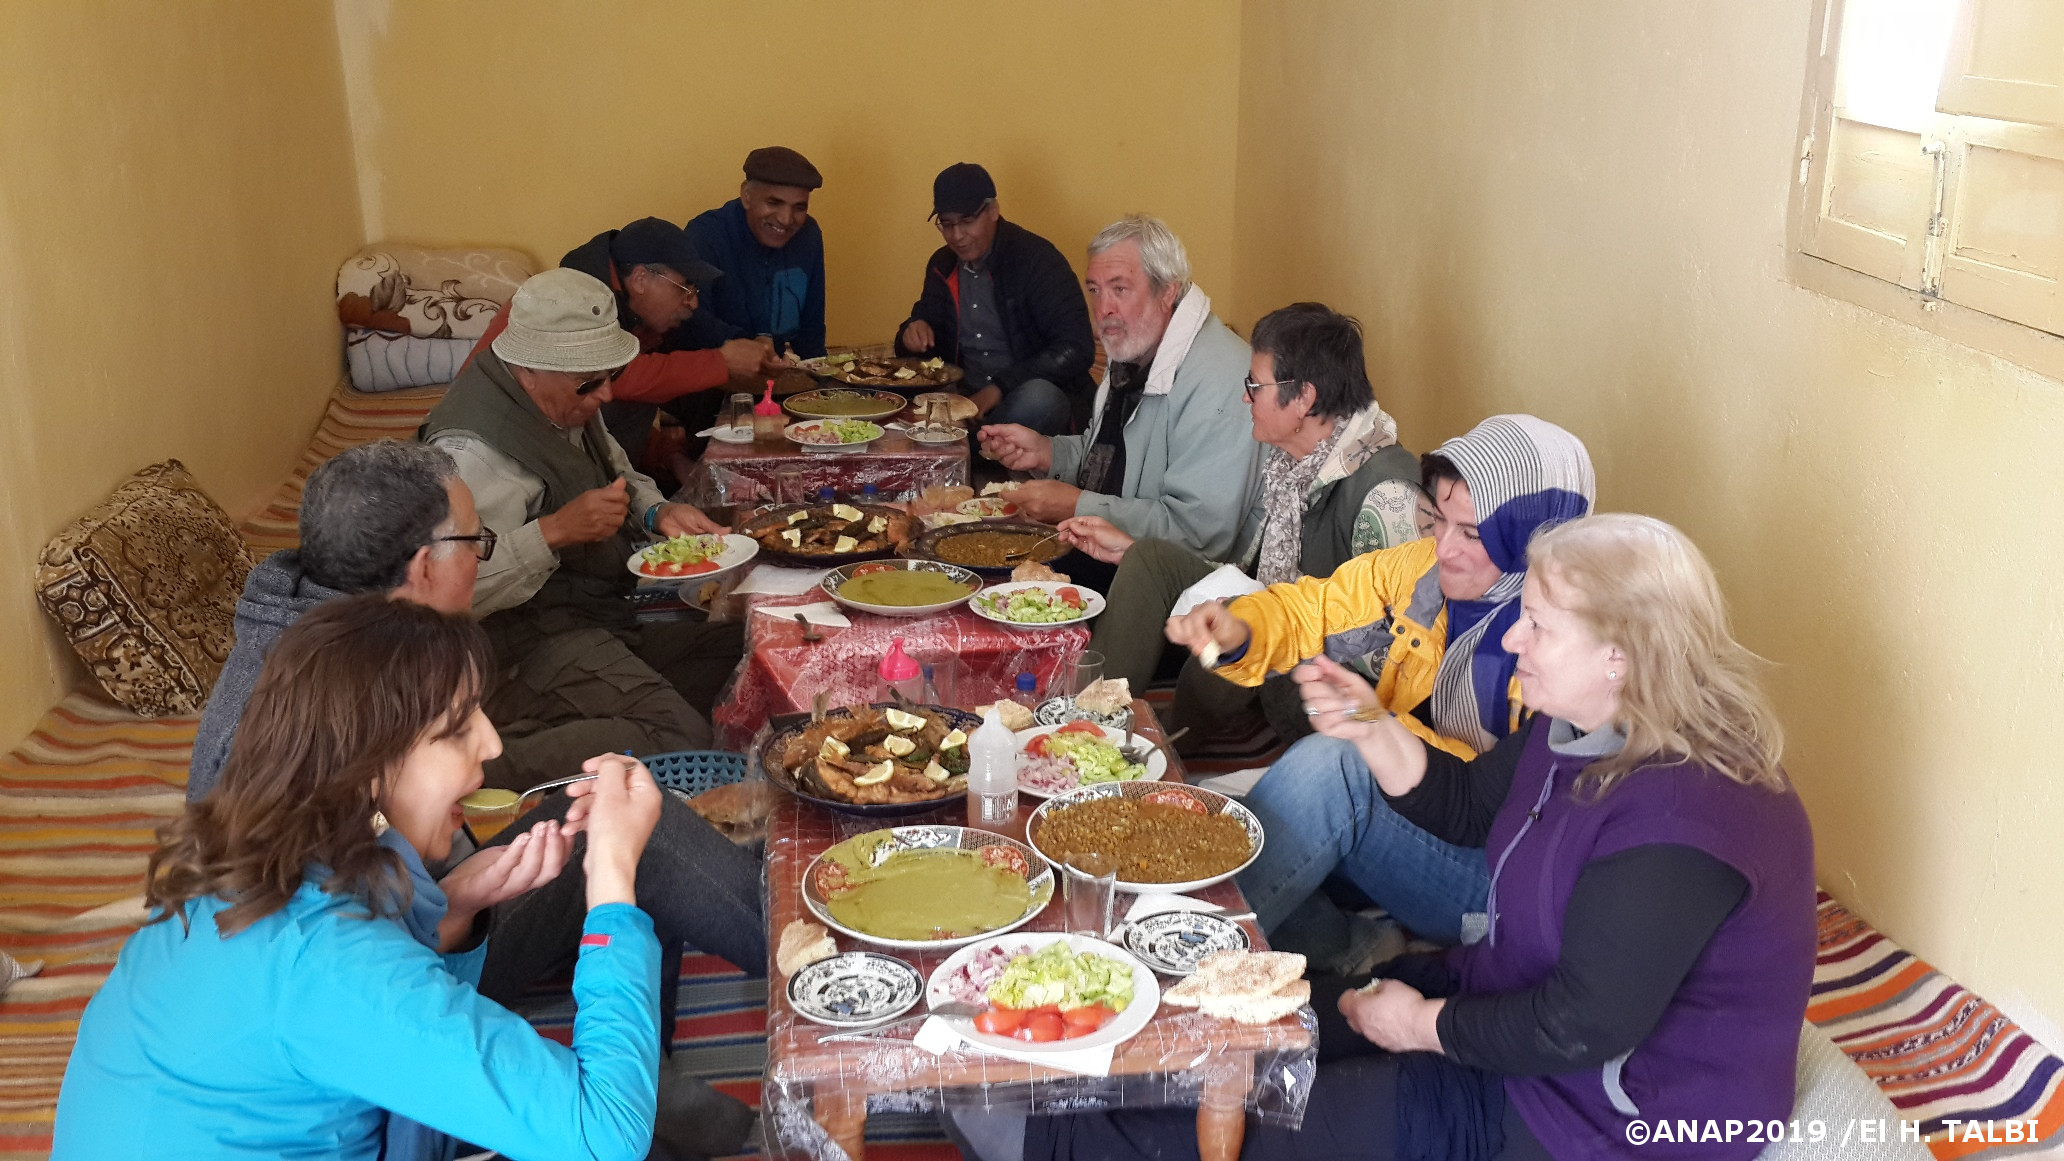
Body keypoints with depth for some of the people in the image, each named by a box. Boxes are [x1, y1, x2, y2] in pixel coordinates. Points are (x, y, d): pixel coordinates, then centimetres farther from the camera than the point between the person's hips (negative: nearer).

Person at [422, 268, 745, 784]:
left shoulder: (566, 403, 7)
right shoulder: (472, 450, -24)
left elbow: (619, 476, 24)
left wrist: (658, 512, 2)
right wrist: (554, 532, -35)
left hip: (609, 605, 10)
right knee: (681, 744, -27)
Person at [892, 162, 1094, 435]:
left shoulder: (1035, 258, -9)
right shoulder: (942, 266, 10)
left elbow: (1076, 349, -17)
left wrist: (997, 390, -23)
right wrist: (913, 334, -4)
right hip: (965, 398, 4)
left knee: (1038, 397, -38)